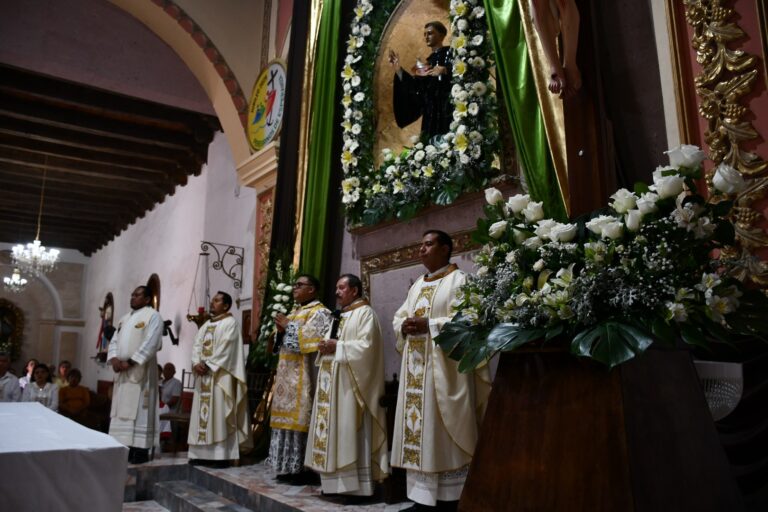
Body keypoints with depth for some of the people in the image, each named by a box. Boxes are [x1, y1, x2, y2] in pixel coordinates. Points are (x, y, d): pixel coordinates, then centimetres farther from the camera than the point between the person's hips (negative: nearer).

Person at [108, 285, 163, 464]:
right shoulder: (125, 318, 20)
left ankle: (141, 450, -1)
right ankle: (126, 447, 14)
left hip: (140, 371, -8)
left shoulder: (153, 316, -4)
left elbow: (150, 343, -15)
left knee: (138, 410, -6)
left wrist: (130, 362, -17)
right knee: (123, 410, 8)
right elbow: (114, 341, 15)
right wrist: (113, 358, -4)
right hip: (122, 371, 8)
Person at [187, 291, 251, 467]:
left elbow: (225, 349, -14)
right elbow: (197, 345, 10)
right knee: (202, 413, 6)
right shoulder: (206, 325, 20)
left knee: (219, 415, -9)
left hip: (219, 375, -8)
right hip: (203, 374, 8)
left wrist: (208, 365, -16)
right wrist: (197, 363, -8)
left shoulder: (230, 323, -3)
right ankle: (203, 453, 11)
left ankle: (222, 455, -7)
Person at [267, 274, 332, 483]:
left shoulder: (319, 313, -6)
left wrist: (289, 326, -11)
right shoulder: (294, 312, 21)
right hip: (288, 374, 9)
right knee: (288, 418, 9)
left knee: (300, 418, -9)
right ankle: (288, 467, 15)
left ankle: (303, 468, -4)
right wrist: (281, 330, 0)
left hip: (303, 375, -9)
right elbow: (284, 342, 21)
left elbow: (312, 340, -20)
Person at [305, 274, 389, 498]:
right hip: (331, 381, 9)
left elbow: (366, 346, -17)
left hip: (350, 383, -9)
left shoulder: (365, 313, -5)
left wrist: (337, 346, -16)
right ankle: (336, 482, 13)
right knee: (333, 432, 8)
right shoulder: (339, 315, 21)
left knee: (350, 433, -8)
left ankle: (356, 484, -3)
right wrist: (325, 346, 1)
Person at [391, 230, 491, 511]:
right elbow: (399, 317, 17)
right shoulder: (417, 285, 19)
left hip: (443, 368, -7)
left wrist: (429, 325, -20)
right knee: (418, 433, 7)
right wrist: (404, 327, -5)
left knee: (442, 435, -4)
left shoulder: (459, 281, -3)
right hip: (415, 368, 7)